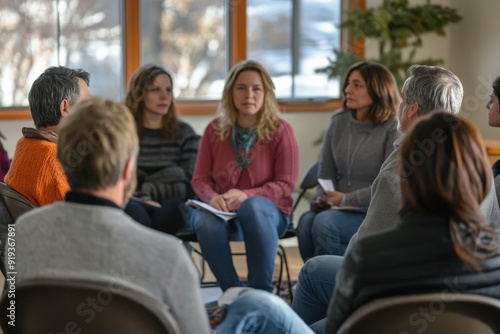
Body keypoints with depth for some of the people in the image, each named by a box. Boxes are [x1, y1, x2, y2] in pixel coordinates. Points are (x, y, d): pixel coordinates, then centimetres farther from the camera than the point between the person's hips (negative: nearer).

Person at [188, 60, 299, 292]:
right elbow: (200, 179, 7)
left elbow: (286, 184, -5)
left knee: (252, 207, -39)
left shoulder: (280, 130, -2)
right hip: (223, 212, 2)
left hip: (268, 212, -2)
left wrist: (246, 195, -21)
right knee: (206, 221, -34)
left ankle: (262, 292, -29)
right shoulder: (215, 130, 6)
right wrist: (212, 197, -17)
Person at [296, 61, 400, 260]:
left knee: (324, 223, -31)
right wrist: (324, 198, -8)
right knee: (306, 221, -28)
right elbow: (326, 173, 12)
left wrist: (346, 199, -15)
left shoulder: (393, 129, -7)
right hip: (341, 208, 5)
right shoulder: (338, 122, 10)